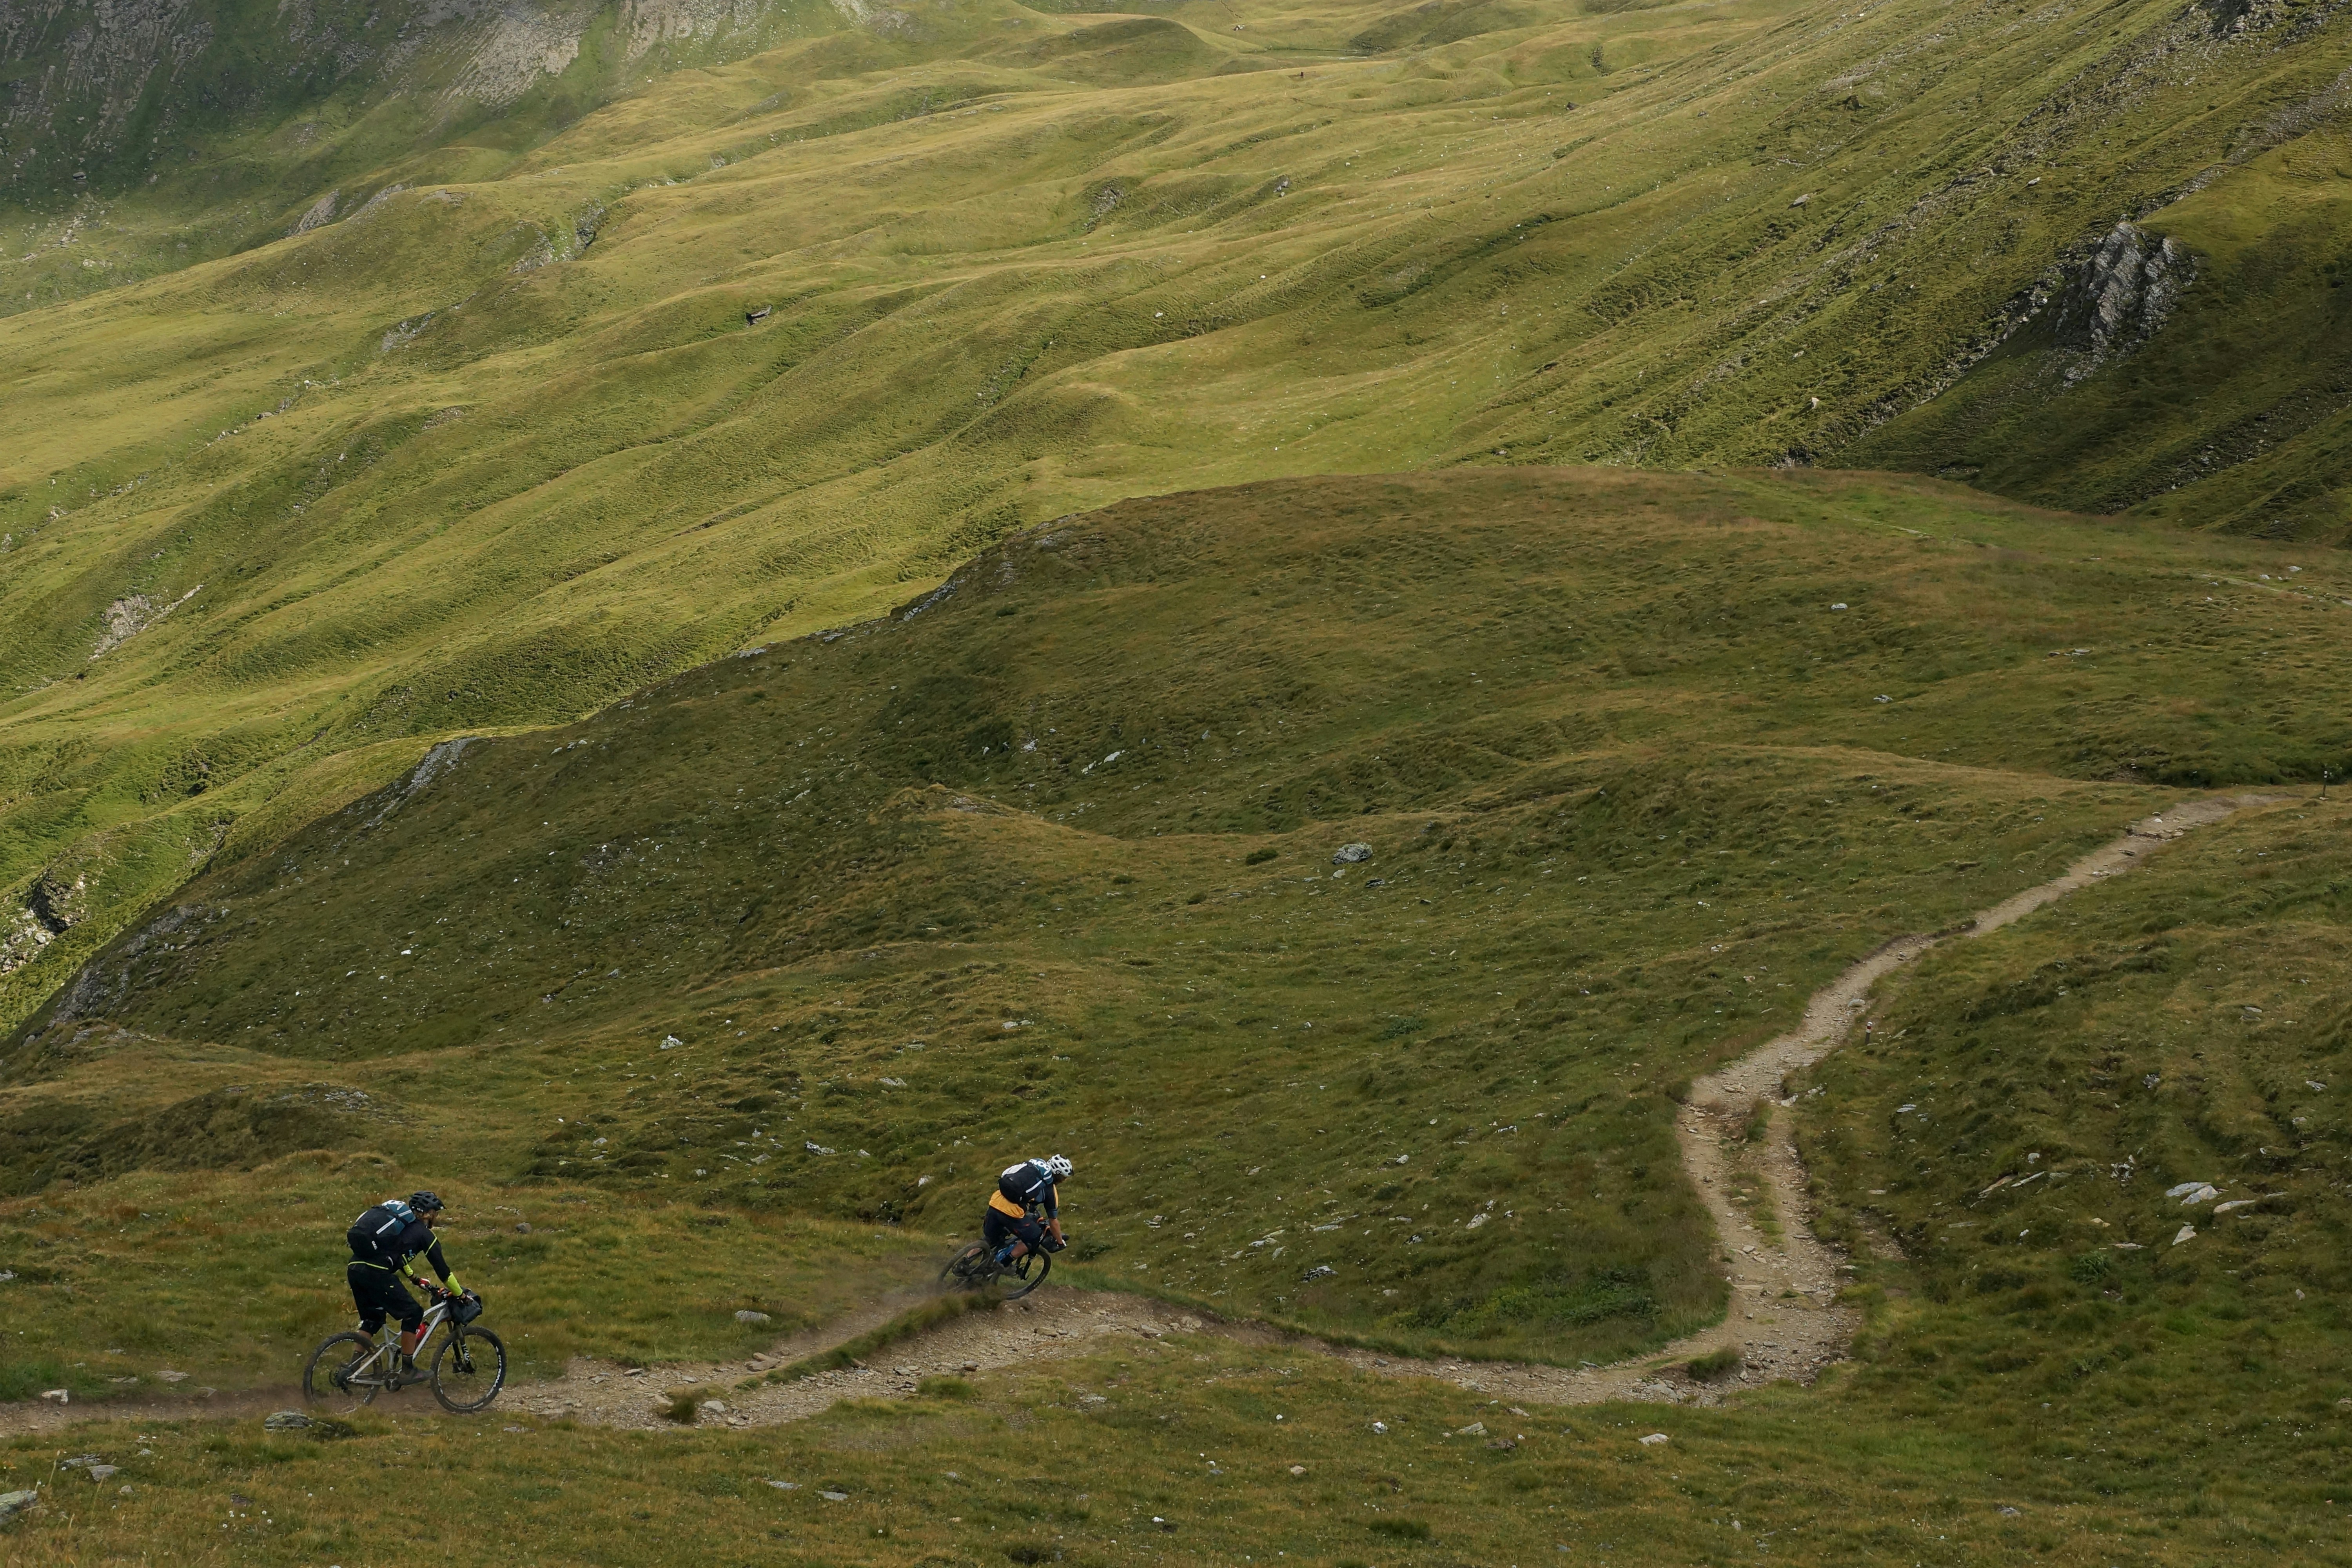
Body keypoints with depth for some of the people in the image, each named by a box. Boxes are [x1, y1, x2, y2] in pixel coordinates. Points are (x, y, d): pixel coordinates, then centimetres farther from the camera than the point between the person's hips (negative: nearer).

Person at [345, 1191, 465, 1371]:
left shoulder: (400, 1222, 29)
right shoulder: (424, 1234, 7)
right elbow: (442, 1269, 10)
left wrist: (415, 1278, 57)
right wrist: (460, 1295, 20)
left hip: (354, 1268, 8)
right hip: (376, 1273, -8)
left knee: (372, 1319, 24)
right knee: (413, 1314, 6)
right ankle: (408, 1368, 9)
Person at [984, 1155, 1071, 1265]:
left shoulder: (1029, 1167, 22)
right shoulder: (1050, 1189, 7)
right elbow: (1054, 1222, 16)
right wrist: (1060, 1243, 32)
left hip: (995, 1203, 6)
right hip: (1012, 1211, -6)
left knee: (989, 1240, 27)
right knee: (1035, 1239, 15)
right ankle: (1003, 1262, 11)